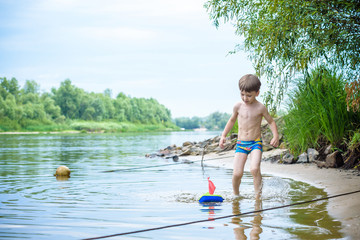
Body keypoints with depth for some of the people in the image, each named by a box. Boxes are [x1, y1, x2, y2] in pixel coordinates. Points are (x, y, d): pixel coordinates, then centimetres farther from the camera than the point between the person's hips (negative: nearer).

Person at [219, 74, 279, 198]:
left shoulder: (260, 108, -4)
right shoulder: (238, 106, 2)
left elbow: (271, 122, 7)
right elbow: (232, 120, 20)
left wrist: (275, 136, -8)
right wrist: (223, 135, 14)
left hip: (256, 143, -2)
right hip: (241, 143, 2)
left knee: (254, 169, -25)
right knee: (237, 173, -10)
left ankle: (257, 195, -10)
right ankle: (236, 195, 16)